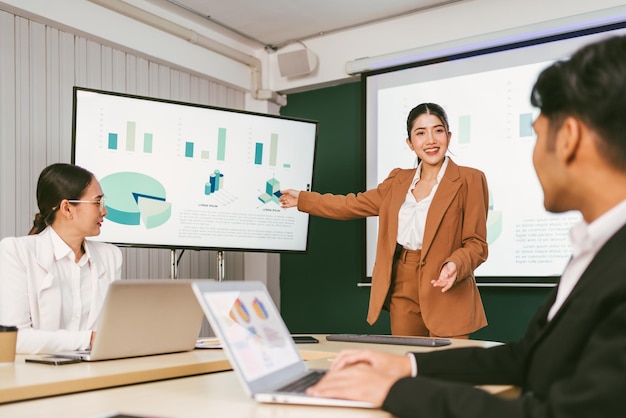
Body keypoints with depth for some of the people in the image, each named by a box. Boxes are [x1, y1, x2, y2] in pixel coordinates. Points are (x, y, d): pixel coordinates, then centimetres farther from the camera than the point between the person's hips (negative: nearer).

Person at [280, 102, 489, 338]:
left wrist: (455, 265, -24)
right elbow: (354, 205, 21)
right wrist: (302, 199, 25)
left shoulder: (470, 180, -3)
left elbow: (476, 244, -3)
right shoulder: (398, 180, 13)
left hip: (446, 295, -5)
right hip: (402, 291, 5)